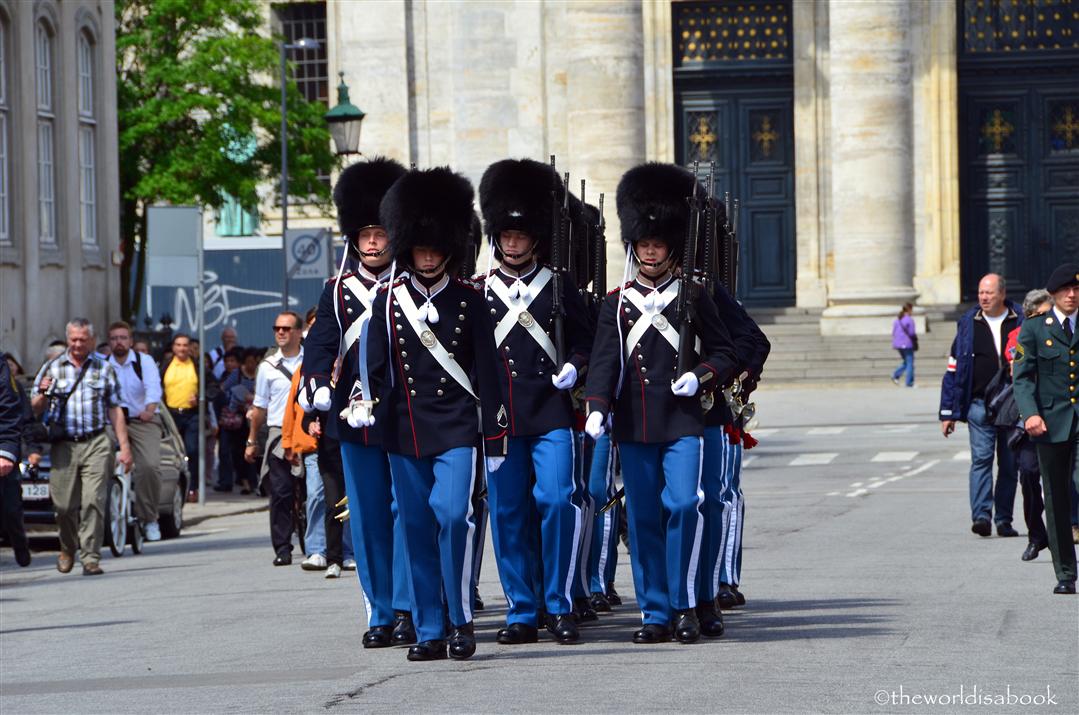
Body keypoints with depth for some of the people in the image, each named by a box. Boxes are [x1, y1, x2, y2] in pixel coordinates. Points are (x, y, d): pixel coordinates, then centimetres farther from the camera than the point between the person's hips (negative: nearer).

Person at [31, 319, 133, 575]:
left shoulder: (104, 369, 12)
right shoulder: (52, 368, 11)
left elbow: (115, 410, 13)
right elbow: (35, 409, 10)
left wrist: (124, 446, 6)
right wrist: (43, 394, -13)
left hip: (96, 445, -1)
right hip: (64, 445, 1)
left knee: (93, 501, -12)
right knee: (64, 504, 0)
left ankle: (91, 558, -10)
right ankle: (68, 548, 26)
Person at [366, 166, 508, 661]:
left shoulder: (469, 301, 3)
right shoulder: (389, 301, 5)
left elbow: (487, 373, 4)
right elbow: (376, 364, 7)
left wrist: (494, 438, 1)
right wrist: (366, 407, -10)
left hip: (456, 428, -2)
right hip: (404, 431, 2)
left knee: (453, 514, -17)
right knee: (417, 528, 4)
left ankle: (462, 619, -4)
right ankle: (430, 632, 10)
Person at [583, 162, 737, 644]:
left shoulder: (694, 298, 6)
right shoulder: (617, 303, 9)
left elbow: (724, 354, 9)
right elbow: (604, 359, 0)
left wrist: (700, 377, -12)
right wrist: (596, 407, -16)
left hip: (683, 422, -2)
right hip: (633, 425, 2)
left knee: (684, 504, -15)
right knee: (643, 519, 3)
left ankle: (685, 603, -5)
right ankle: (655, 613, 8)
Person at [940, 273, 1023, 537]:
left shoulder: (1020, 322, 5)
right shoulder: (968, 324, 6)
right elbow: (953, 369, 7)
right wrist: (948, 412, 3)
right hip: (980, 404, -1)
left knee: (1009, 464, 4)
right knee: (981, 458, -12)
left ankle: (1003, 520, 11)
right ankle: (981, 515, -18)